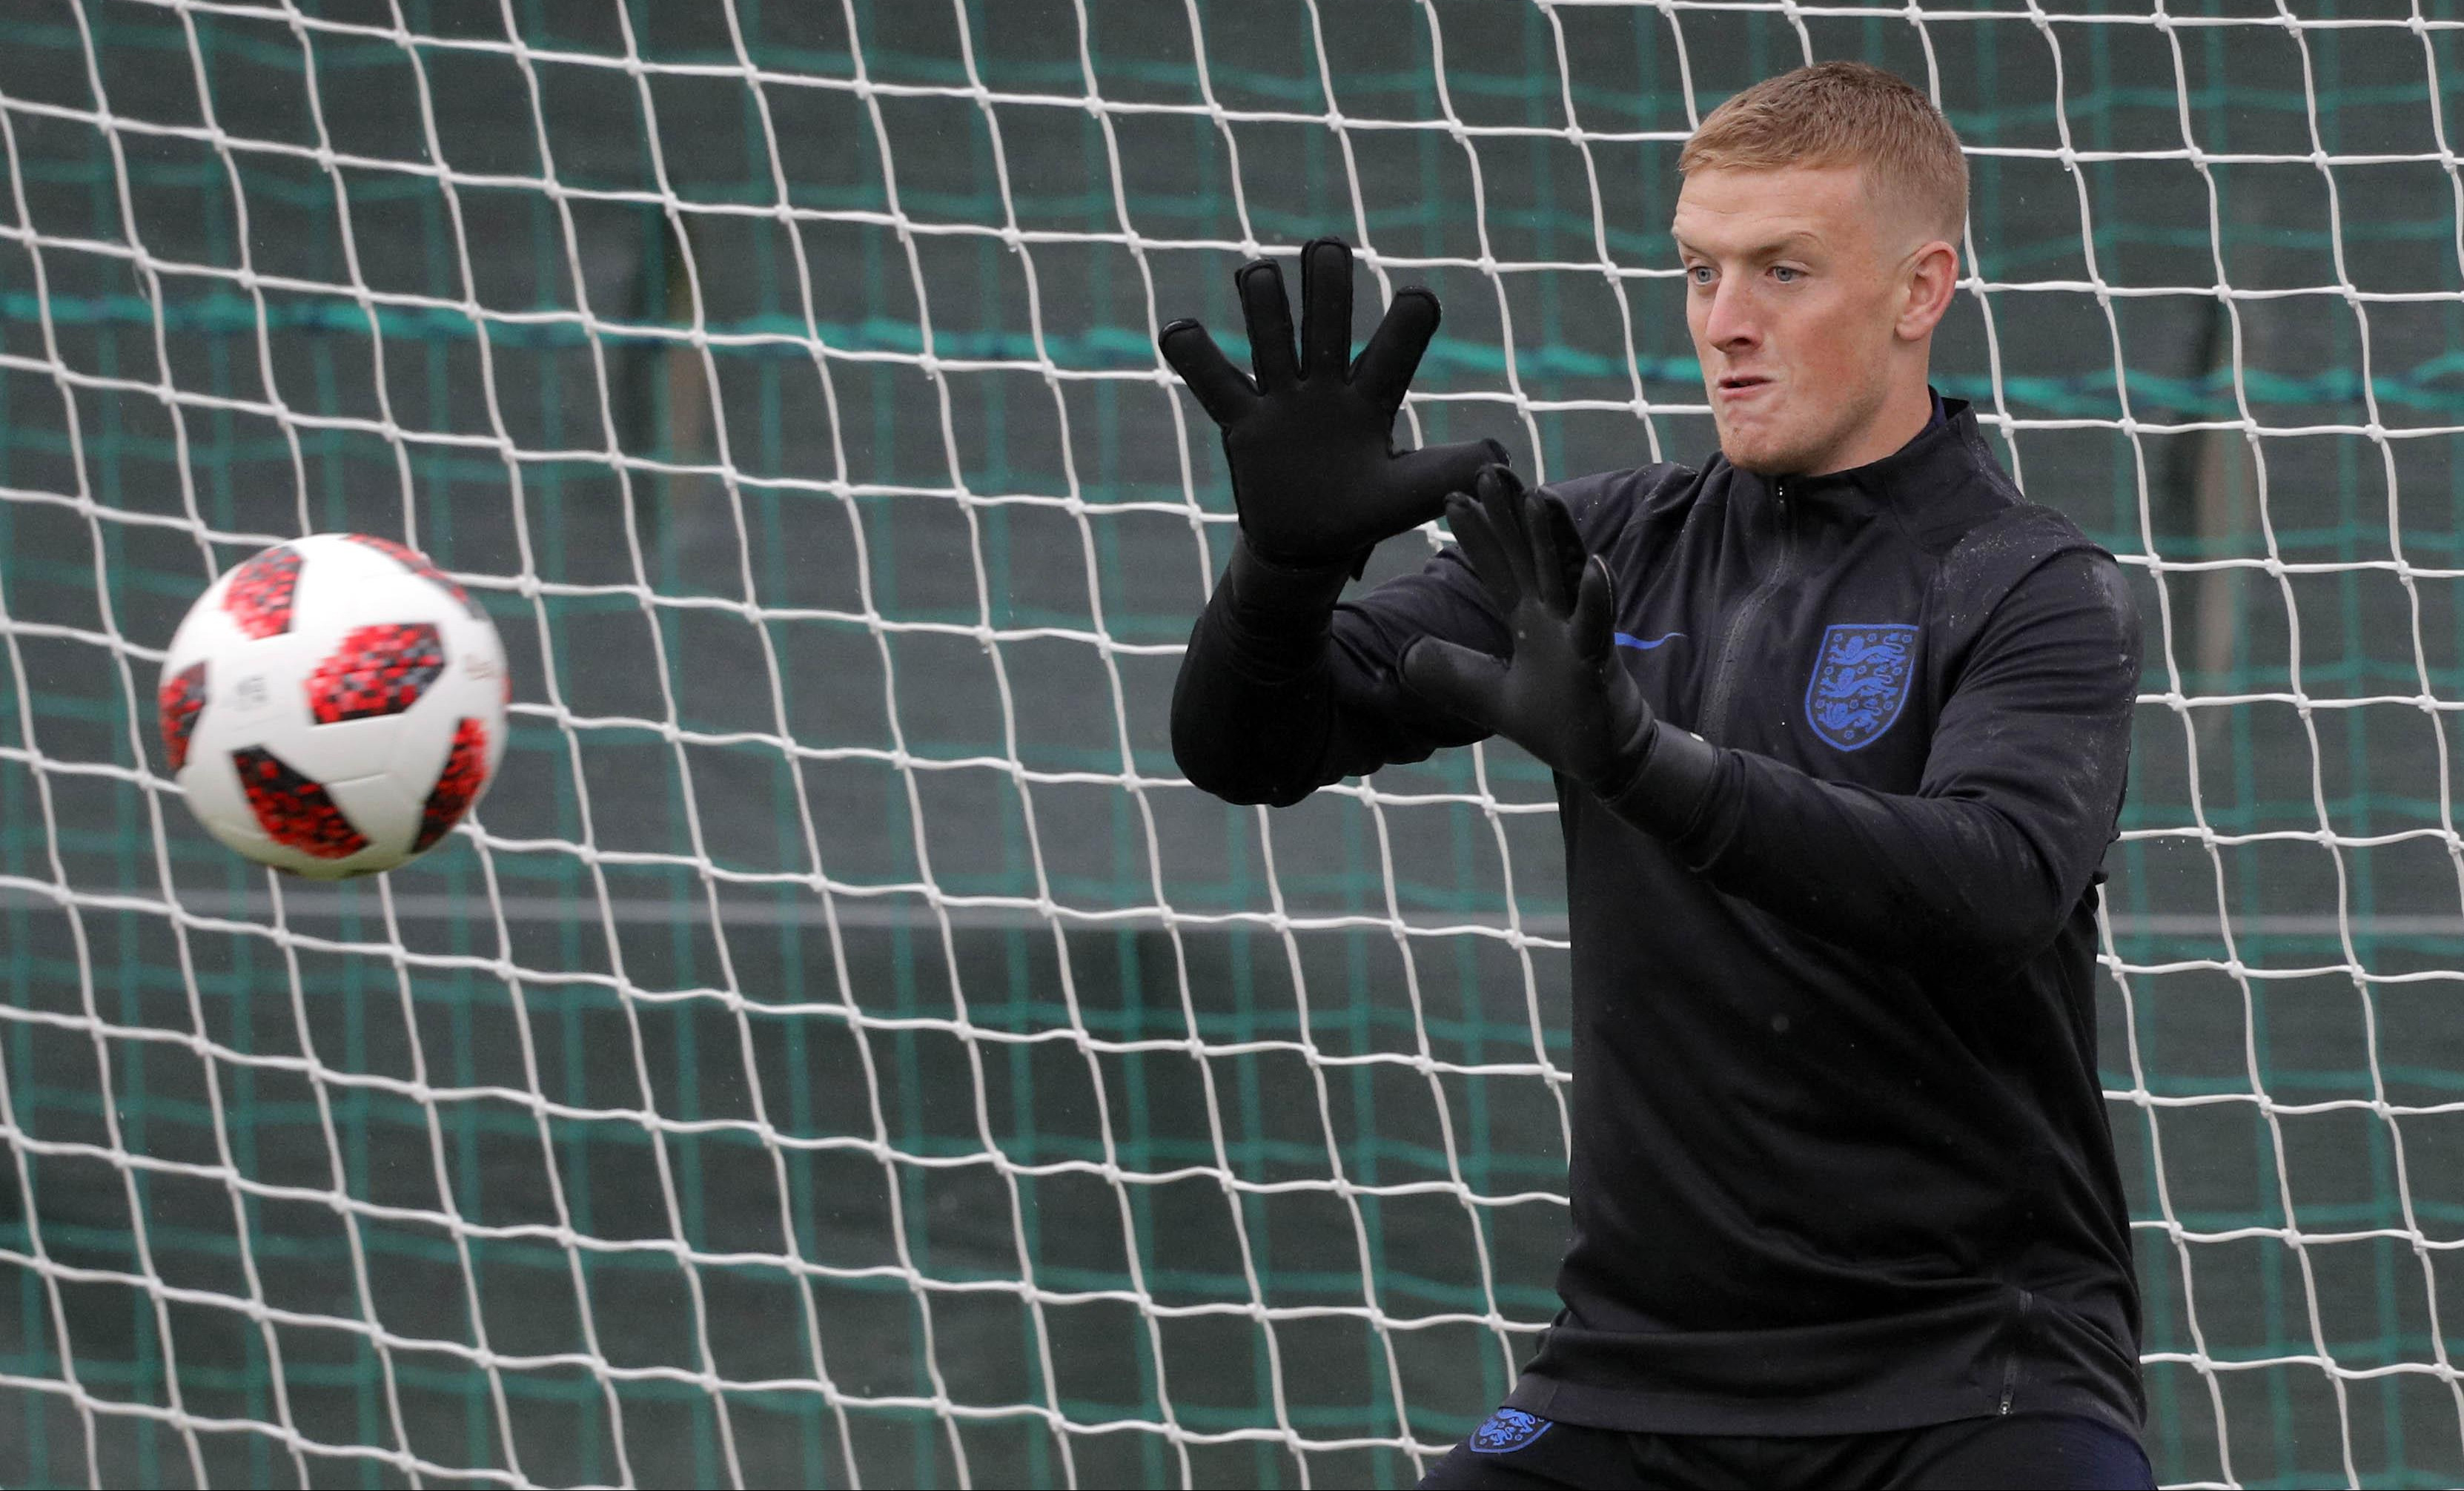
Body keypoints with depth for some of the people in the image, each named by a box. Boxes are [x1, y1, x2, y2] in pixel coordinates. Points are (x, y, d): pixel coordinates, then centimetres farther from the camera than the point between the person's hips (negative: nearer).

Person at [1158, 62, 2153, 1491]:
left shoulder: (2041, 592, -5)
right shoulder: (1611, 551, 9)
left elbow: (1995, 882, -24)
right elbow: (1249, 750, 6)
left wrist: (1642, 758, -37)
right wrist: (1291, 553, -17)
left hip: (1964, 1359, -4)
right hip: (1650, 1353, 4)